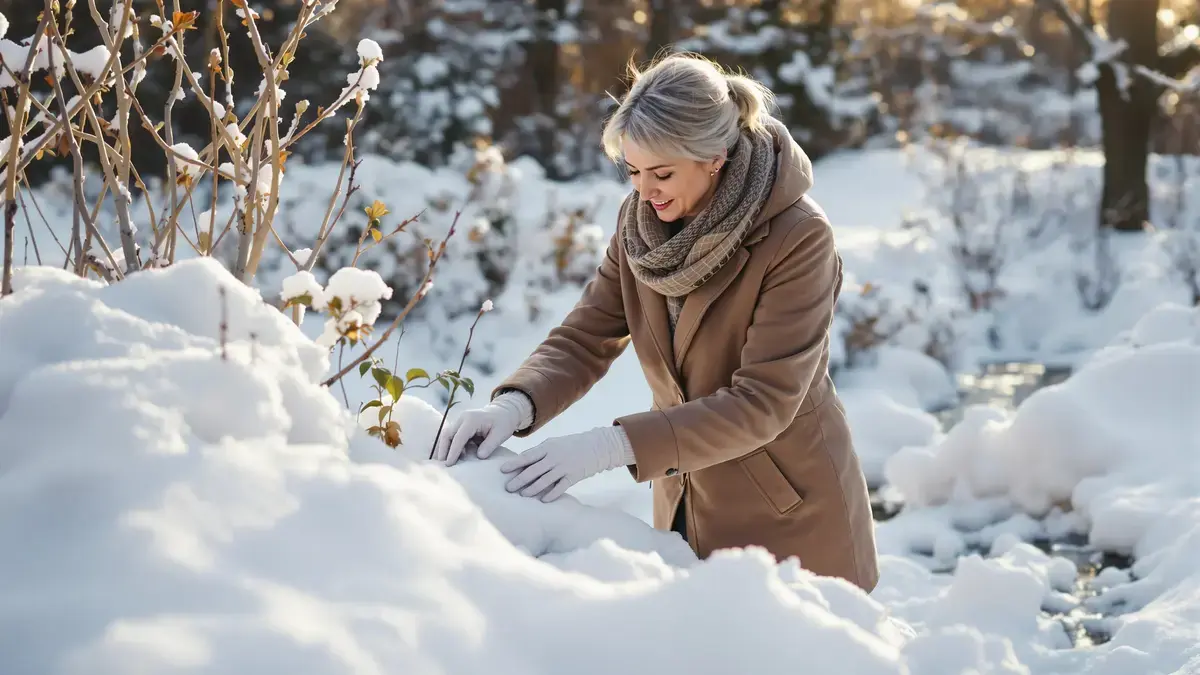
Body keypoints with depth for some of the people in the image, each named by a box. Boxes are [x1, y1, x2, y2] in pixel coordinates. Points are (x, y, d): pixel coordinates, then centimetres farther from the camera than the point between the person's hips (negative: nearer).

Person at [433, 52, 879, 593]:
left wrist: (613, 445, -35)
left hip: (792, 523, -5)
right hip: (690, 508, 5)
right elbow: (583, 339, -5)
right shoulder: (639, 219, -5)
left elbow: (762, 403, -27)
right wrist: (514, 405, -26)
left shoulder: (798, 238, -23)